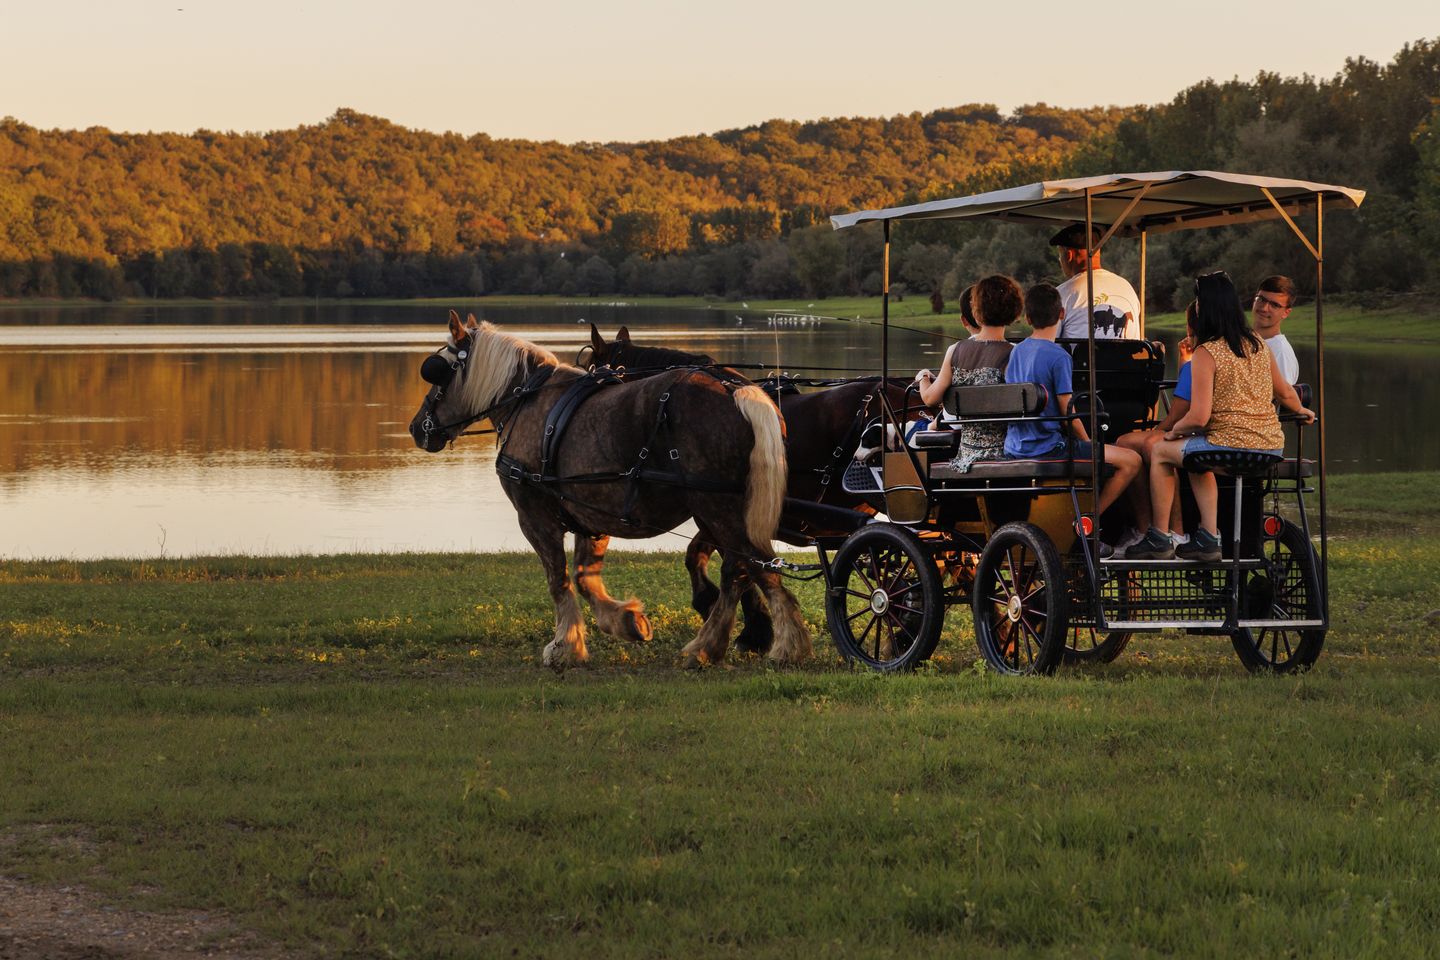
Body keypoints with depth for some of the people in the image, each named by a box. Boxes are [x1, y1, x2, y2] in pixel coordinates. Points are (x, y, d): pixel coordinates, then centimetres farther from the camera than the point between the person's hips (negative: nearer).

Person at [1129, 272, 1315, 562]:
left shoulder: (1206, 353, -12)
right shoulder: (1259, 345, 8)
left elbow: (1199, 417, -16)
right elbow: (1285, 393, 21)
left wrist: (1174, 431, 5)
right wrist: (1302, 412, 43)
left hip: (1232, 445, -7)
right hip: (1272, 445, 7)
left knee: (1161, 452, 16)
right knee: (1197, 458, 33)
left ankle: (1159, 538, 20)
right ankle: (1207, 538, 27)